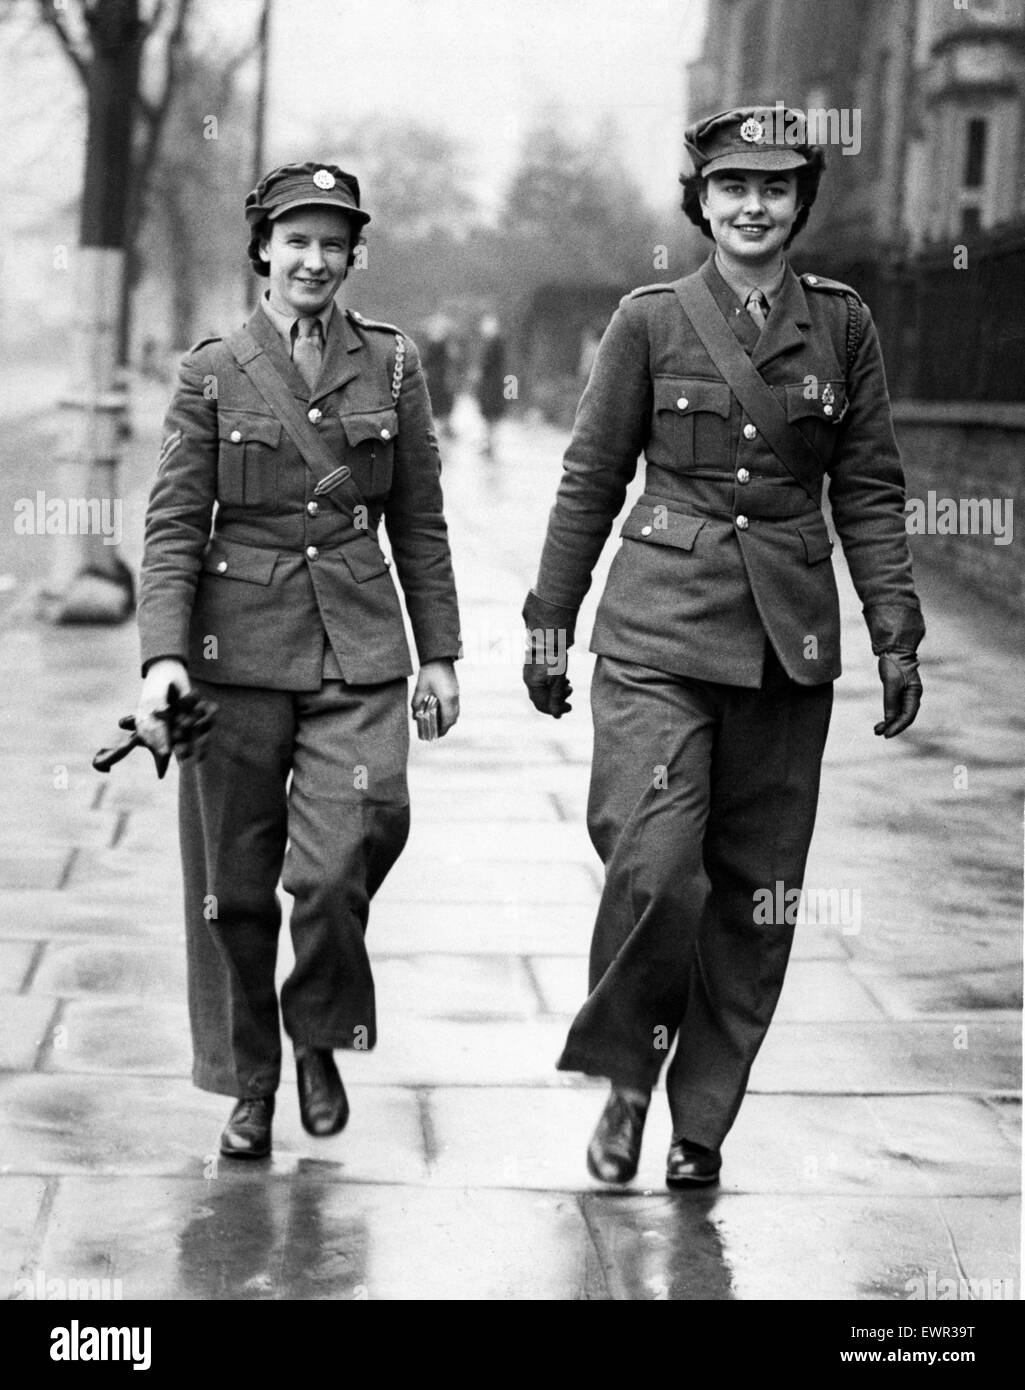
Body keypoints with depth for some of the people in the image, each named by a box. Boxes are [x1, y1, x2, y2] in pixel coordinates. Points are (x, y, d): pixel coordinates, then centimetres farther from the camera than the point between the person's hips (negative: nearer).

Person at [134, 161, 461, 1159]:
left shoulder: (391, 364, 7)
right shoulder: (212, 372, 3)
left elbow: (419, 523, 11)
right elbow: (172, 526, -1)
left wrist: (440, 653, 9)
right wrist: (162, 657, -12)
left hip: (359, 651, 0)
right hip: (238, 649, 0)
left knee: (339, 863, -14)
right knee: (235, 883, 5)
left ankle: (319, 1036, 13)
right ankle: (248, 1086, 21)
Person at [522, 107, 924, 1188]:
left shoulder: (841, 325, 8)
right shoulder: (650, 320, 3)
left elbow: (869, 492, 10)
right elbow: (589, 481, 8)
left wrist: (895, 636, 4)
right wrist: (549, 624, 8)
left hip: (788, 642, 2)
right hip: (659, 631, -2)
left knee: (755, 893, 4)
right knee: (652, 868, -16)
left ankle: (701, 1120, 18)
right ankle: (625, 1074, 7)